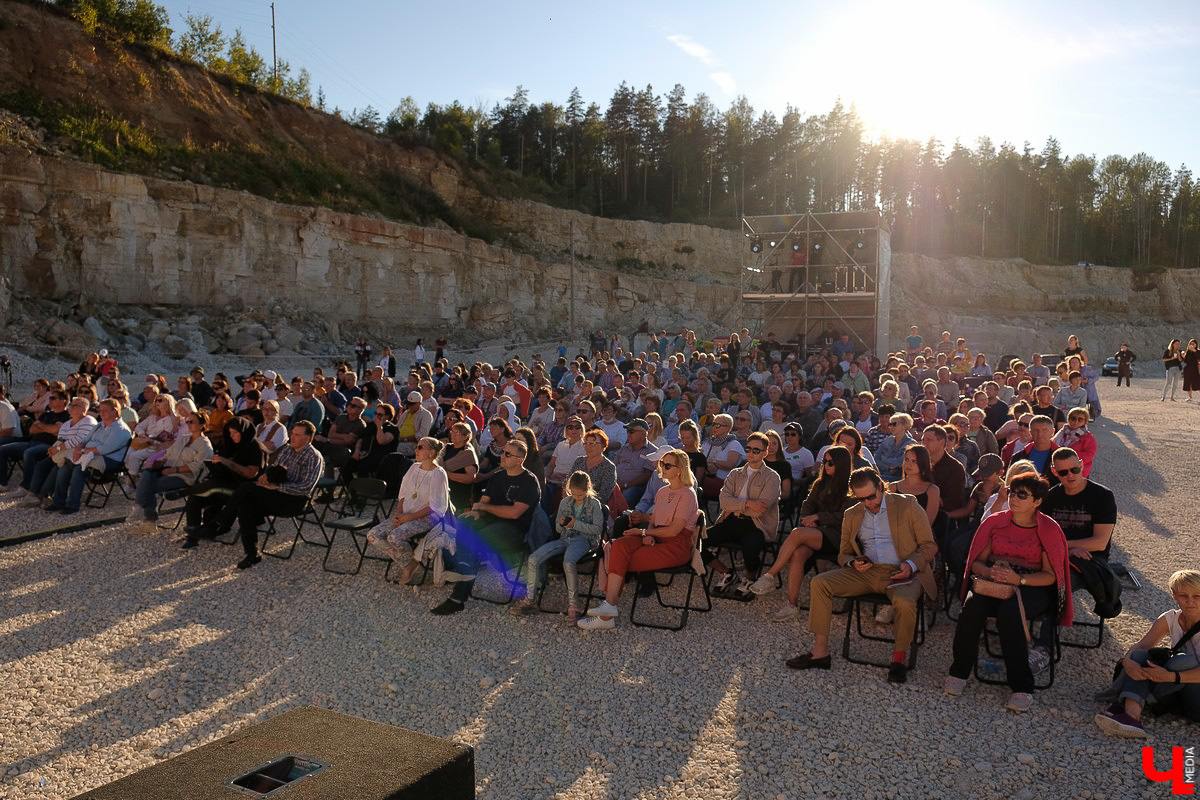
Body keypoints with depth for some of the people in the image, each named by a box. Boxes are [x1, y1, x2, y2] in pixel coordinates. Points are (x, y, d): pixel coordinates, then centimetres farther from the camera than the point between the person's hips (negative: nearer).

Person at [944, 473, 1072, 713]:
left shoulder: (1049, 529, 0)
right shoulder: (995, 522, 9)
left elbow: (1050, 576, -4)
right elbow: (977, 562, 8)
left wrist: (1018, 579, -20)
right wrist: (990, 572, -15)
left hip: (1032, 587, -3)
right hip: (993, 582, 3)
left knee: (1009, 612, -36)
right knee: (973, 605, -31)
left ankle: (1022, 687, -23)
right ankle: (959, 672, -16)